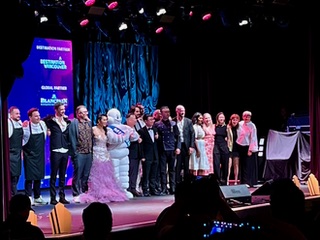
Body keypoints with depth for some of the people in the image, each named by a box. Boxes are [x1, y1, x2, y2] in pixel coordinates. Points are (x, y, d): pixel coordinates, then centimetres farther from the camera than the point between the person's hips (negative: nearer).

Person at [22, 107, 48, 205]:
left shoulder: (42, 124, 2)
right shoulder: (26, 126, -14)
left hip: (40, 155, 5)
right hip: (29, 156, -5)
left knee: (39, 177, 10)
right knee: (29, 177, -5)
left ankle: (37, 197, 19)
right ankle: (29, 198, -2)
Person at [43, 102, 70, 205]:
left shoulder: (67, 121, 12)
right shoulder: (51, 120, -2)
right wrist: (48, 130, -3)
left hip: (65, 151, 5)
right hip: (55, 151, -5)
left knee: (62, 176, 9)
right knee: (53, 175, -2)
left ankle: (62, 196, 15)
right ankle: (53, 198, 1)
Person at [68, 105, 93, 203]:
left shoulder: (89, 122, 13)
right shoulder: (74, 123, -3)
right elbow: (72, 138, -7)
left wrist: (91, 150, 8)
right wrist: (75, 152, -11)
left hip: (89, 153, 5)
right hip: (79, 153, -5)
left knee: (86, 175, 10)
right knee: (78, 174, -3)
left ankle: (85, 193, 17)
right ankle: (76, 195, 2)